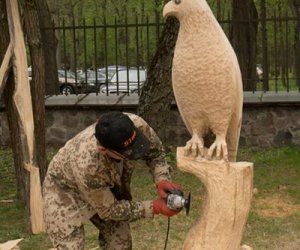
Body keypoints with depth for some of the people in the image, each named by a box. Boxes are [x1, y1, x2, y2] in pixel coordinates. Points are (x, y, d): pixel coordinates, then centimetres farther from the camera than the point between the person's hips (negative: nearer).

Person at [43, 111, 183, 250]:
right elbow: (108, 209, -26)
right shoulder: (87, 165, -43)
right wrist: (154, 207, -28)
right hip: (66, 193, -6)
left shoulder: (136, 125, -32)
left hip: (106, 188, 6)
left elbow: (155, 151, -9)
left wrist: (162, 180, -27)